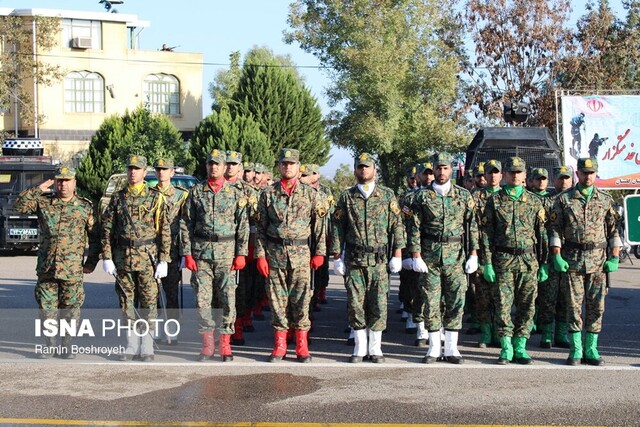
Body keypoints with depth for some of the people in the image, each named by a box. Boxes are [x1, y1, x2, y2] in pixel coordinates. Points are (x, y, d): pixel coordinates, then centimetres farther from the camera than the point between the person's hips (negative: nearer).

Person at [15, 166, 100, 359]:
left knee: (70, 309, 3)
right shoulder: (43, 202, 7)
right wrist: (38, 190, -7)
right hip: (46, 268, 1)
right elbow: (20, 205, -3)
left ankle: (67, 344, 14)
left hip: (72, 269, -1)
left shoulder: (85, 207, 4)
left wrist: (91, 262, 3)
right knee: (46, 307, 4)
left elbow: (95, 237, 7)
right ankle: (49, 344, 15)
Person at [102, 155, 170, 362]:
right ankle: (132, 346, 16)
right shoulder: (117, 198, 9)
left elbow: (164, 230, -2)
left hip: (148, 258, -3)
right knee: (127, 302, 7)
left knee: (149, 302, -2)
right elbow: (107, 228, 9)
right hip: (122, 258, 3)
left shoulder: (155, 198, 1)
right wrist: (107, 257, 1)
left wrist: (163, 261, -7)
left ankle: (147, 347, 5)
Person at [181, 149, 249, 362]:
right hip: (201, 252, 1)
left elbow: (243, 226, 3)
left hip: (227, 254, -1)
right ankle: (207, 344, 9)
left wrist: (241, 254, -3)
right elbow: (186, 224, 5)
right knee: (202, 299, 0)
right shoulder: (196, 191, 5)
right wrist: (187, 253, -1)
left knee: (228, 299, 0)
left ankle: (225, 345, 9)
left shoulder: (235, 193, 4)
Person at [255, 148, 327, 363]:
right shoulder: (268, 193, 5)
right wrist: (260, 255, -1)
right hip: (274, 254, 1)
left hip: (301, 255, -1)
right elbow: (260, 227, 5)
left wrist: (319, 253, 1)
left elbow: (319, 225, 6)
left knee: (301, 300, -1)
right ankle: (279, 345, 12)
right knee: (277, 299, 4)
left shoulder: (310, 193, 4)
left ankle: (302, 347, 7)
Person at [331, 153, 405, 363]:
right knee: (356, 304, 2)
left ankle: (375, 348, 10)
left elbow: (397, 225, 5)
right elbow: (337, 227, 7)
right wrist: (337, 256, 1)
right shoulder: (346, 197, 7)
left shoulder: (387, 195, 6)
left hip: (379, 259, 0)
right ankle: (359, 348, 11)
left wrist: (397, 254, -2)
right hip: (354, 260, 1)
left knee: (379, 304, 1)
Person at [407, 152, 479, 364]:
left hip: (456, 256, 1)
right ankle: (434, 348, 11)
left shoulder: (464, 195, 6)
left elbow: (472, 226, 6)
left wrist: (473, 254, -1)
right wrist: (416, 255, -6)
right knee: (431, 303, 2)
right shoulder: (422, 196, 3)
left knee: (456, 302, 1)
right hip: (429, 255, 0)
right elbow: (414, 228, 1)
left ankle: (451, 348, 9)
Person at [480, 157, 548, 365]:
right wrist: (487, 263, -6)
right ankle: (506, 349, 5)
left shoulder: (534, 202, 8)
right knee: (502, 305, -3)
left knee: (526, 306, 3)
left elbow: (542, 233, 10)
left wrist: (544, 263, 5)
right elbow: (486, 233, 1)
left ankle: (520, 348, 11)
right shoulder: (494, 201, 3)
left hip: (529, 260, 2)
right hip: (503, 260, -2)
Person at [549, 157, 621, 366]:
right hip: (573, 259, -2)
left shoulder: (606, 200, 8)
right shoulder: (564, 199, 3)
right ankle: (576, 351, 5)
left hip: (598, 260, 2)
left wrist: (614, 257, 2)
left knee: (596, 305, 2)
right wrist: (557, 256, -6)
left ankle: (591, 350, 10)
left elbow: (614, 230, 9)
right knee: (574, 305, -1)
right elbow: (555, 229, 3)